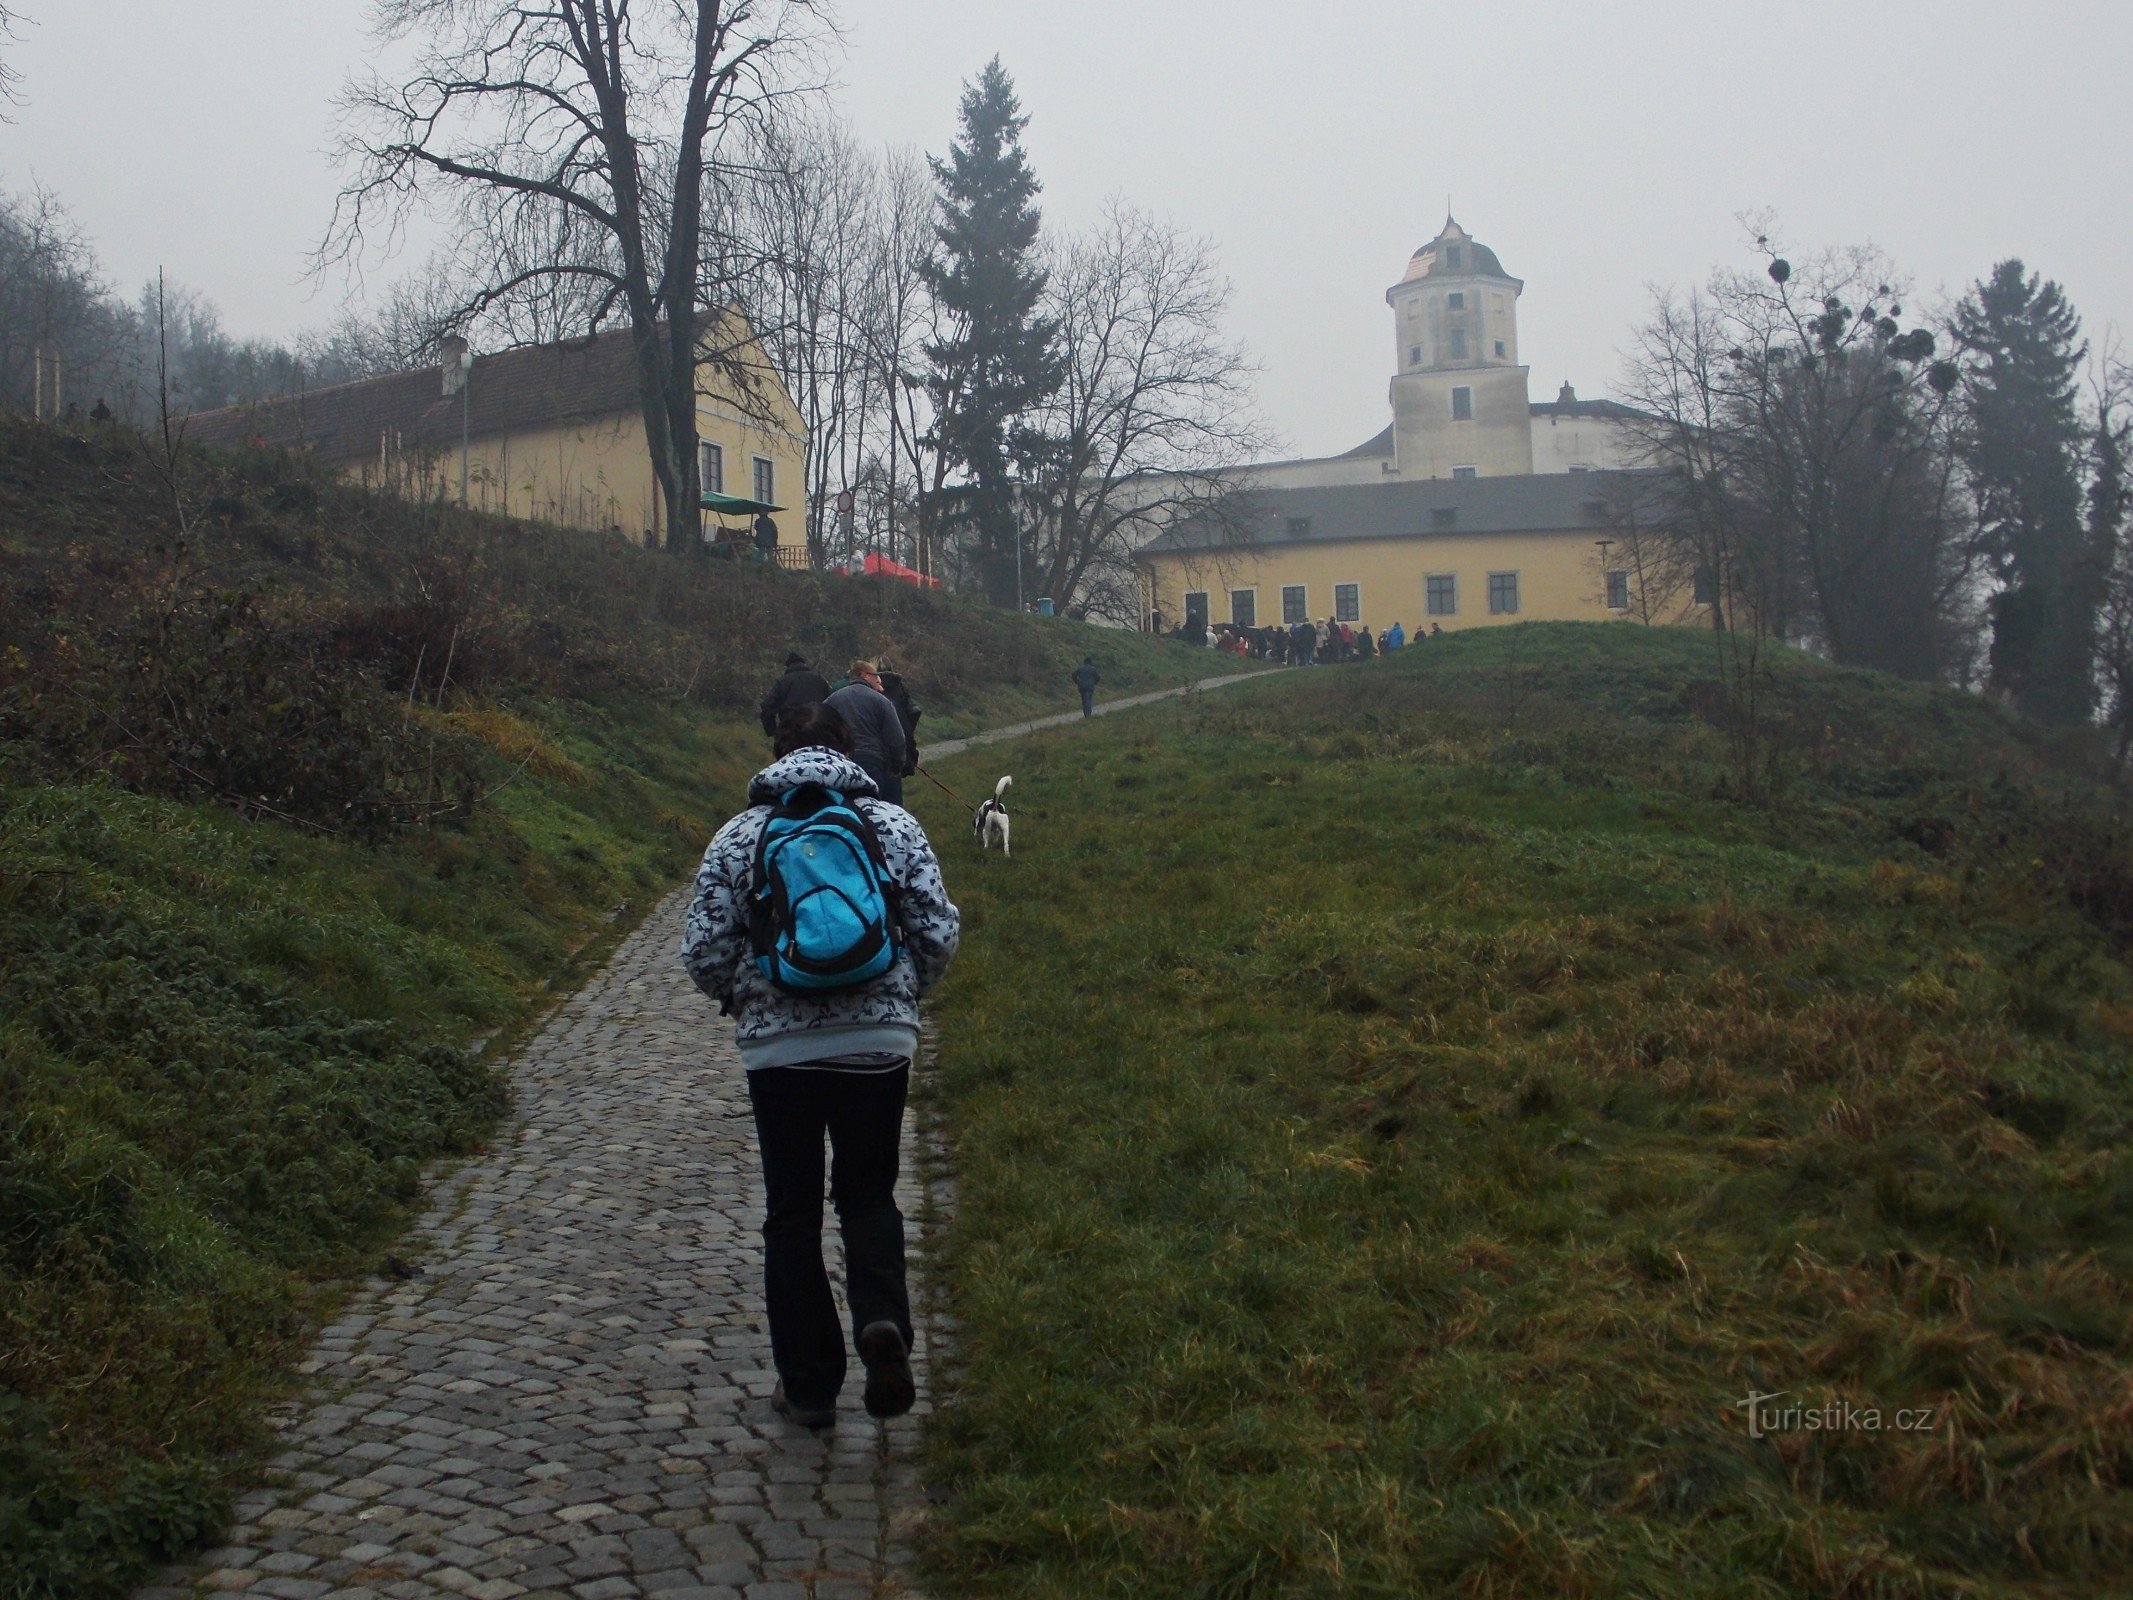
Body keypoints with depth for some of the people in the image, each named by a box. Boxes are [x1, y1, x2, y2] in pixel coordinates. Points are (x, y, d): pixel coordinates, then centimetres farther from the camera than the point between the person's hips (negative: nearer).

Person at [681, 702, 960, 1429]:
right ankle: (882, 1320, -8)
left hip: (778, 1047, -1)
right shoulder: (894, 825, 1)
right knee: (869, 1194, 18)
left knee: (792, 1214, 12)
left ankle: (808, 1385, 16)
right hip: (879, 1042, 1)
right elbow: (939, 932, -1)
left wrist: (740, 1000, 18)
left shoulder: (740, 835, -1)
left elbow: (704, 949, -2)